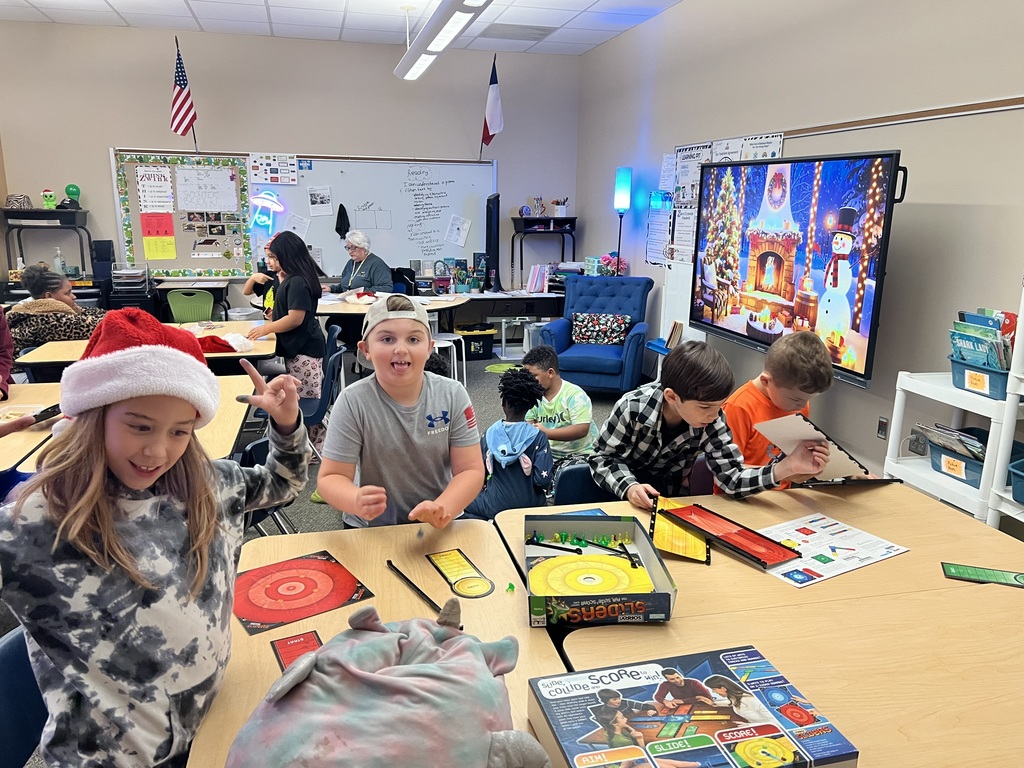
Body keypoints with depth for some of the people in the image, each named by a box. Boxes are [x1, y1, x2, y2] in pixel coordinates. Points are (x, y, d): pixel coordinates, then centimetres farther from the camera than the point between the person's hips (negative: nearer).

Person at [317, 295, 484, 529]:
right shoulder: (353, 402, -13)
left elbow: (471, 470, -8)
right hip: (370, 530, -1)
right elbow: (331, 477, -11)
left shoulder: (453, 395, -7)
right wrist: (357, 502, -32)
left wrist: (443, 509, -26)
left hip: (438, 527, 1)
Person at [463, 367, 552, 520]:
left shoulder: (490, 434, -10)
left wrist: (483, 488, 18)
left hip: (496, 506, -2)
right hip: (531, 506, 2)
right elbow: (543, 479, -17)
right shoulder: (538, 437, -14)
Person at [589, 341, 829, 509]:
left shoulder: (711, 423, -18)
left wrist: (786, 468, -33)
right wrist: (629, 487, -36)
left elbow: (732, 480, -19)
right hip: (621, 494, -1)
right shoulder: (633, 408, -27)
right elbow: (602, 457, -18)